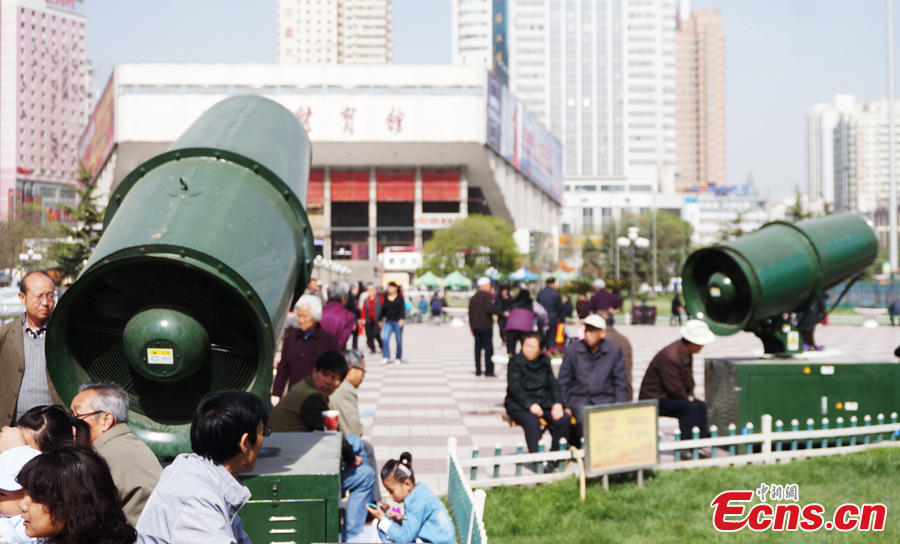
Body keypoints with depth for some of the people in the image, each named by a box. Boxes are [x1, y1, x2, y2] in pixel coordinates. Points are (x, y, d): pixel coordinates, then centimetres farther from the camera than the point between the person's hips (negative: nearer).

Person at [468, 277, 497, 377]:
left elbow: (470, 313, 14)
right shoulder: (486, 295, -7)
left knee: (478, 348, 8)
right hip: (486, 326, -6)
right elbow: (489, 308, -23)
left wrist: (472, 328, 17)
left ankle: (478, 370, 7)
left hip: (476, 327, 6)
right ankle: (489, 371, -6)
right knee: (488, 348, -4)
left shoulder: (473, 298, 14)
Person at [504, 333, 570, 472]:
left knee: (563, 419, -22)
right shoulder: (515, 362, -2)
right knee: (532, 420, -36)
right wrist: (530, 405, -25)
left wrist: (557, 403, -9)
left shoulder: (544, 361, 13)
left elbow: (553, 384, 9)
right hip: (520, 405, -5)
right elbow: (515, 387, -13)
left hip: (544, 403, 5)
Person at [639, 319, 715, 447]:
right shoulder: (670, 356, -28)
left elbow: (688, 379, 17)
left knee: (701, 406, -1)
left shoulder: (686, 352, 3)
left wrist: (690, 396, 3)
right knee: (690, 407, -24)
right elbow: (674, 389, -24)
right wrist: (688, 398, -9)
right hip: (655, 399, -10)